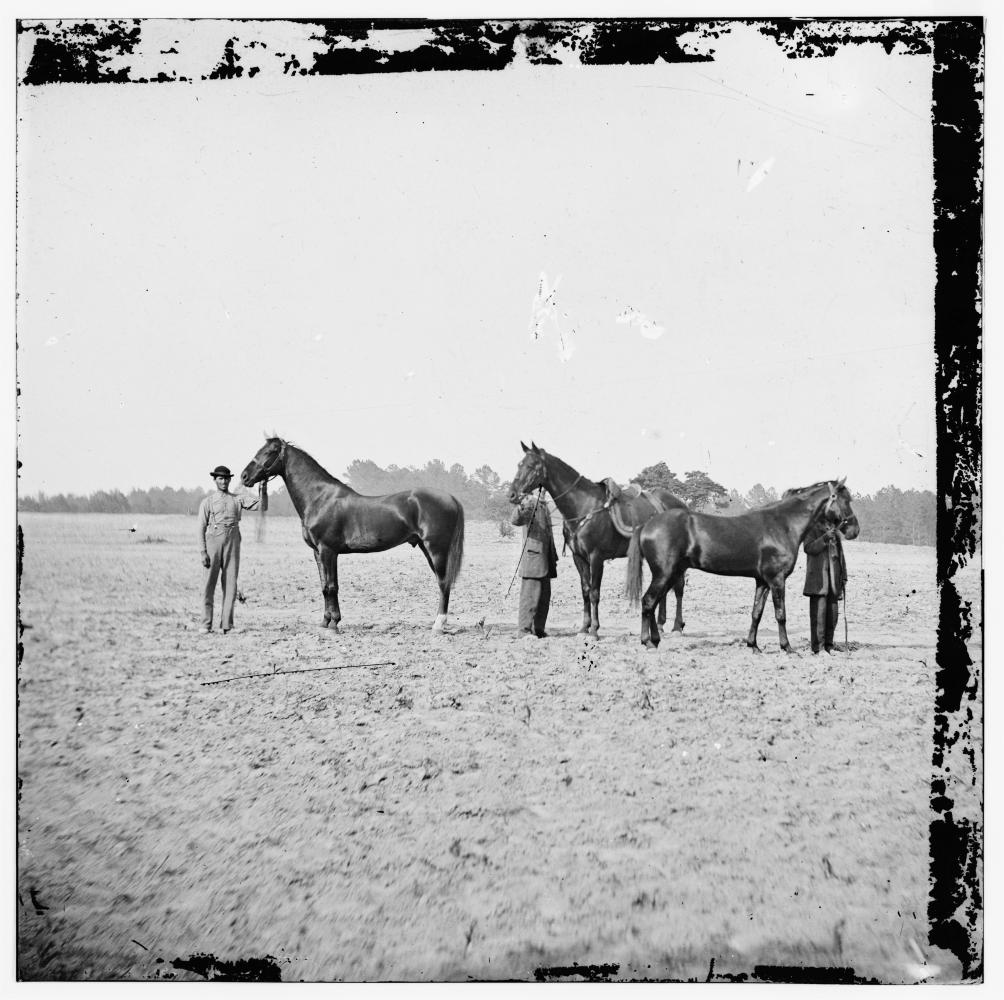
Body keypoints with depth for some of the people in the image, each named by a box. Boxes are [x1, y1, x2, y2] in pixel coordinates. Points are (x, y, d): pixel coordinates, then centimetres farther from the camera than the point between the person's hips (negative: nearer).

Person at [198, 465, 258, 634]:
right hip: (213, 542, -2)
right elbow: (201, 528, 3)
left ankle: (226, 624, 6)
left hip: (233, 542, 2)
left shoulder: (237, 500, 11)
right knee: (210, 583, -1)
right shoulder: (207, 502, 6)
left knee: (230, 583, 1)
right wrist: (203, 552, -6)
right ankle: (206, 624, 4)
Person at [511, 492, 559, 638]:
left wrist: (554, 557, 23)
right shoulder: (529, 505, -7)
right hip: (533, 556, -8)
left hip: (545, 560, 9)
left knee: (545, 596, 12)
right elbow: (515, 520, -26)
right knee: (531, 594, -6)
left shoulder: (544, 506, 17)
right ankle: (525, 629, 0)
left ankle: (539, 629, 20)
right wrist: (520, 507, -47)